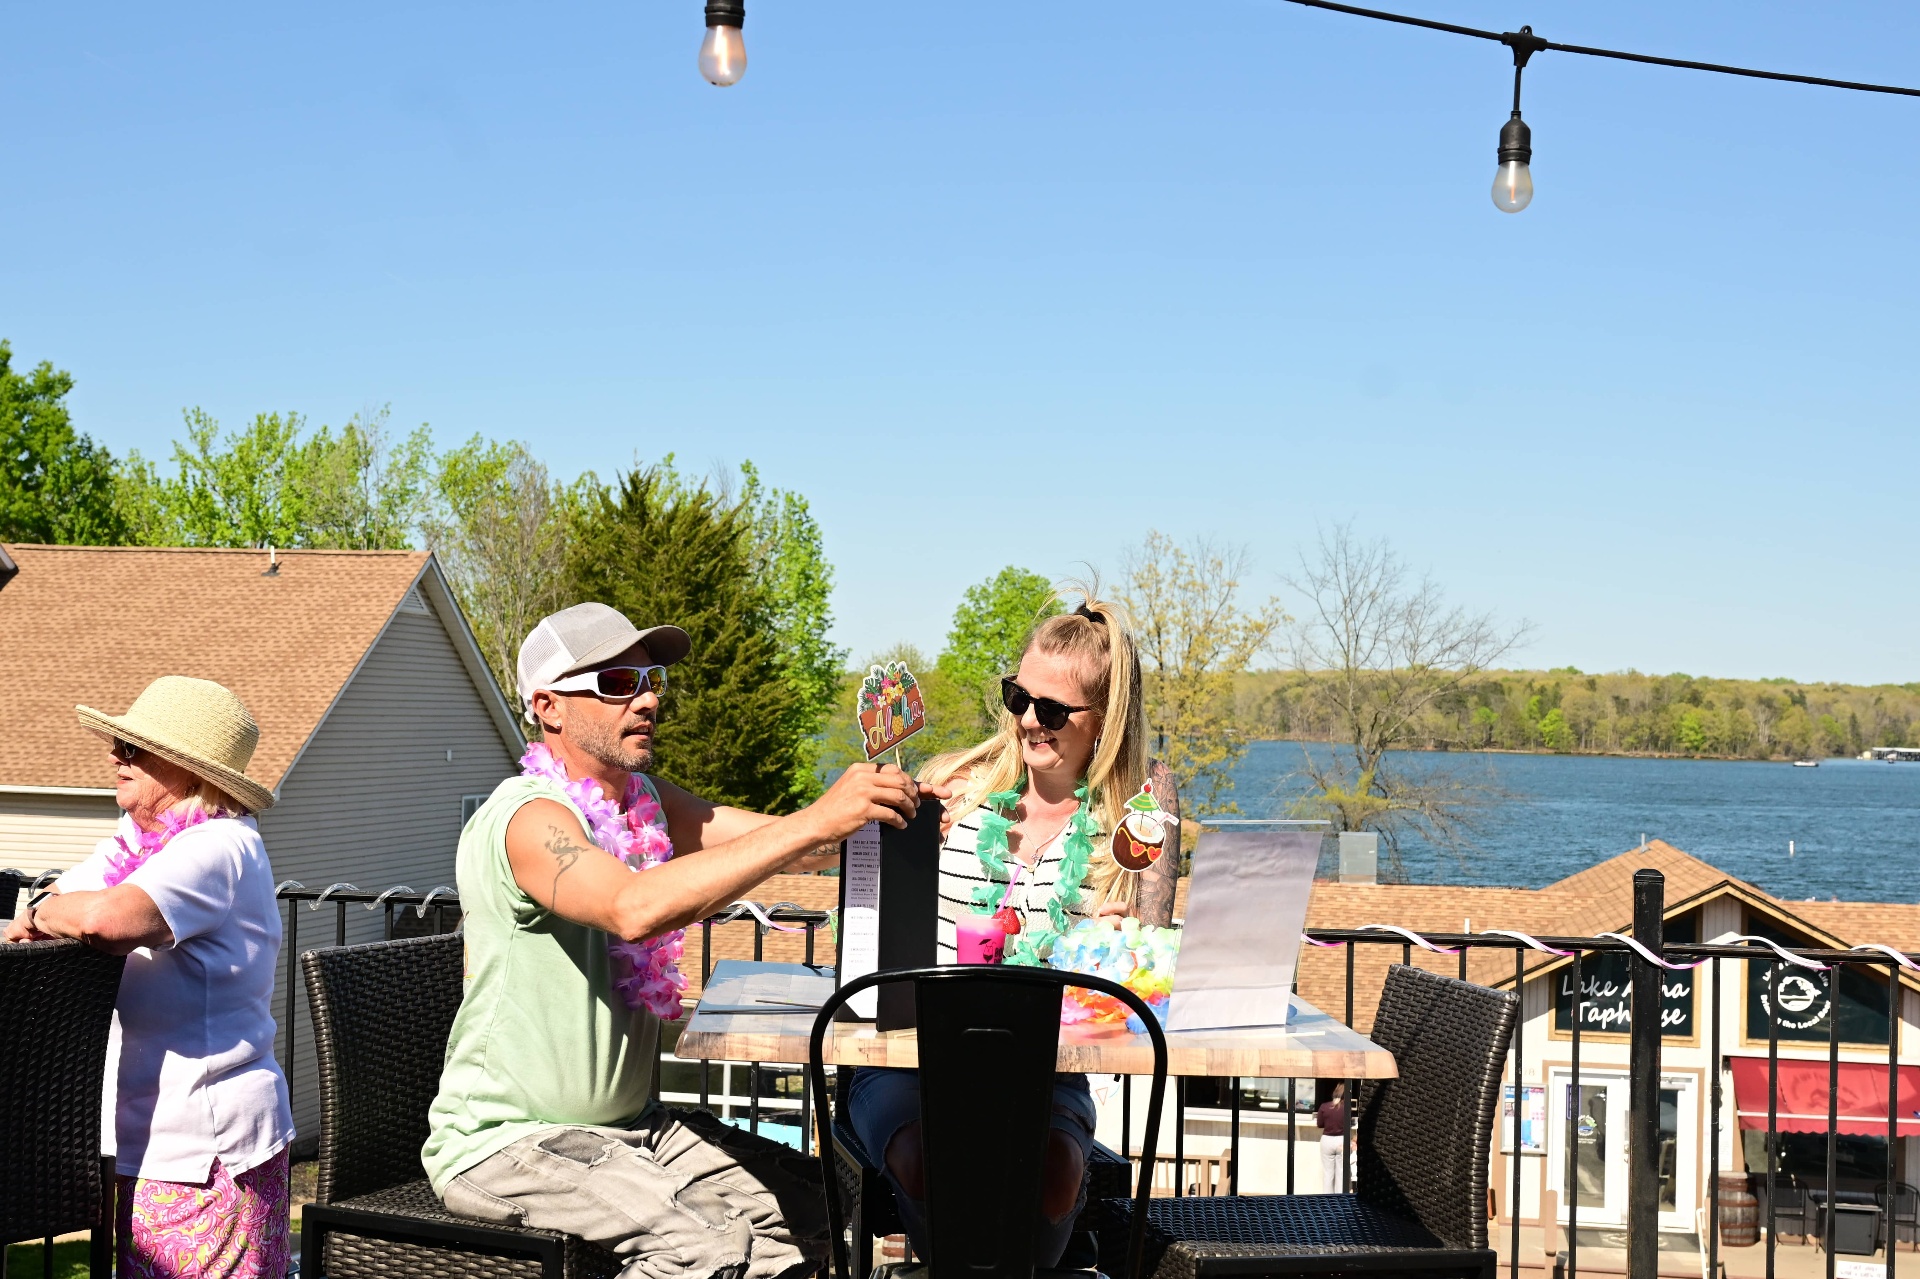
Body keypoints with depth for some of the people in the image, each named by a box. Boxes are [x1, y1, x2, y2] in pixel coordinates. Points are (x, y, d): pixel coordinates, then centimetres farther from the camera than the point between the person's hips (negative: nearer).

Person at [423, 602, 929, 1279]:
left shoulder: (644, 799, 9)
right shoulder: (530, 818, -19)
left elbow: (789, 847, 2)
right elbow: (635, 908, -38)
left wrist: (894, 803, -20)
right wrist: (817, 820, -40)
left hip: (626, 1124, 9)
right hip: (506, 1142, -9)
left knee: (813, 1202, 1)